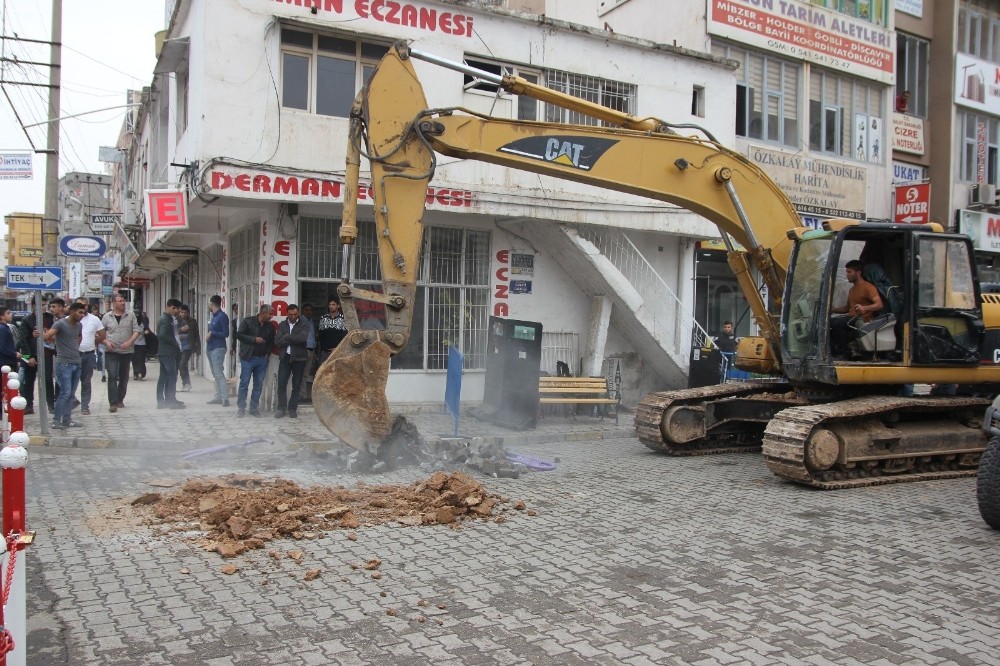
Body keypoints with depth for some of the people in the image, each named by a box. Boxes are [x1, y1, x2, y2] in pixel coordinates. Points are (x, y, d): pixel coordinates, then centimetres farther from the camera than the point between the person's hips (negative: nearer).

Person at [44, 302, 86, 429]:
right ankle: (56, 420, -4)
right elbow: (47, 336, -20)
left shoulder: (79, 325, 12)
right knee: (65, 392, -11)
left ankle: (67, 420, 13)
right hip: (64, 364, -7)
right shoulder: (60, 323, -10)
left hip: (77, 363, 7)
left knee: (71, 394, 8)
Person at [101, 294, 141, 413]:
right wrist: (106, 342, -7)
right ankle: (113, 403, -10)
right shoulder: (107, 317, 5)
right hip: (111, 351, -1)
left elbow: (137, 330, 0)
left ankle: (120, 399, 24)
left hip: (126, 351, 1)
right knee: (112, 376, -10)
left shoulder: (131, 315, 4)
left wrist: (130, 342, -14)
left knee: (124, 377, 9)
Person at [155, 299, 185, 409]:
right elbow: (163, 334, -25)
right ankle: (171, 401, -7)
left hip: (162, 352, 10)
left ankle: (160, 402, 14)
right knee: (172, 376, -8)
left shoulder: (162, 318, 18)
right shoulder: (166, 319, -14)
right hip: (168, 352, -10)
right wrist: (175, 343, -14)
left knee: (163, 377, 11)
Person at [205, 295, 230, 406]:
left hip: (218, 349, -10)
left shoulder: (222, 316, -11)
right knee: (215, 374, 9)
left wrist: (212, 333, -16)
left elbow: (226, 334, -15)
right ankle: (218, 397, 12)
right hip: (211, 348, 10)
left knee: (219, 374, -14)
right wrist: (208, 335, 5)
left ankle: (225, 398, -17)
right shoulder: (214, 316, 16)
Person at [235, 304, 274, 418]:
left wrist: (267, 353, 6)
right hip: (248, 358, -4)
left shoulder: (269, 326, 9)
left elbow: (271, 340, 19)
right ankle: (241, 408, 6)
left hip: (262, 359, 4)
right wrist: (254, 339, -15)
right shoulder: (248, 322, -4)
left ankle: (254, 408, 13)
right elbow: (239, 335, -9)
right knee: (244, 383, -2)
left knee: (259, 385, 5)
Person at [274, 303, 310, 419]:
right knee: (281, 383, -1)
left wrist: (287, 337, -10)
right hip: (285, 357, 2)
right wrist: (293, 339, -11)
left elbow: (302, 338, -19)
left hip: (299, 358, -2)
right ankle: (281, 408, 9)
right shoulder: (282, 325, 9)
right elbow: (277, 341, -3)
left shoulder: (304, 325, 1)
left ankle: (293, 408, 13)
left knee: (296, 385, 4)